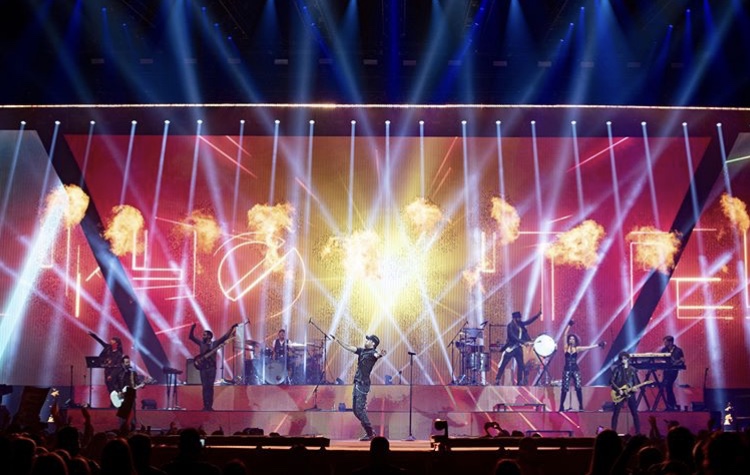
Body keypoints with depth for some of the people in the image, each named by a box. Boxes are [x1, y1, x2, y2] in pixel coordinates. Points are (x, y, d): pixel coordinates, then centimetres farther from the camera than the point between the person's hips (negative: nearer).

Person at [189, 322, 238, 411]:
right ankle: (205, 406, 1)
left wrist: (232, 328, -8)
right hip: (203, 367, 1)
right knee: (205, 387, -1)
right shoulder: (201, 343, 10)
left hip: (212, 367, -1)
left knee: (210, 386, -1)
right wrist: (193, 328, -6)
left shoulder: (215, 343, 4)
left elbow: (225, 337, -1)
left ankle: (210, 406, 2)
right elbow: (191, 337, 9)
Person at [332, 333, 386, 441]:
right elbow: (348, 347, 17)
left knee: (359, 410, -11)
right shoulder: (362, 351, 14)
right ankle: (369, 431, 20)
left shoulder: (373, 352, -9)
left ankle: (370, 434, 0)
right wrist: (338, 340, 11)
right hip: (357, 383, 9)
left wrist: (380, 354, -55)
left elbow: (377, 355, -32)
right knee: (355, 410, 12)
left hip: (363, 384, -9)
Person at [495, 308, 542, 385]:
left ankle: (519, 382, 11)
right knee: (503, 364, -3)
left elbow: (529, 321, 11)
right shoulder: (510, 326, -14)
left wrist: (538, 315, 2)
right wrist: (523, 342, -31)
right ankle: (497, 380, 2)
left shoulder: (520, 324, 6)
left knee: (521, 365, 4)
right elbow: (513, 337, -24)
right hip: (510, 348, -7)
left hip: (518, 348, 7)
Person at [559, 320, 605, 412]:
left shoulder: (577, 348, 5)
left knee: (578, 388, -6)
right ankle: (561, 406, 2)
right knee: (564, 388, -4)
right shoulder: (566, 347, 2)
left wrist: (598, 345, -1)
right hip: (567, 369, -1)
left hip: (575, 369, 1)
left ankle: (581, 406, 2)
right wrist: (569, 325, -3)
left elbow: (589, 347, 4)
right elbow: (565, 335, -3)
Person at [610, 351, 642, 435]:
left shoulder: (632, 370, 7)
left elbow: (636, 382, 10)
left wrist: (634, 388, -11)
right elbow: (611, 381, -2)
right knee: (615, 413, -4)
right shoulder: (617, 369, 1)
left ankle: (638, 432, 8)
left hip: (630, 394, 2)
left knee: (635, 414, 0)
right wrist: (618, 390, -13)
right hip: (619, 394, -2)